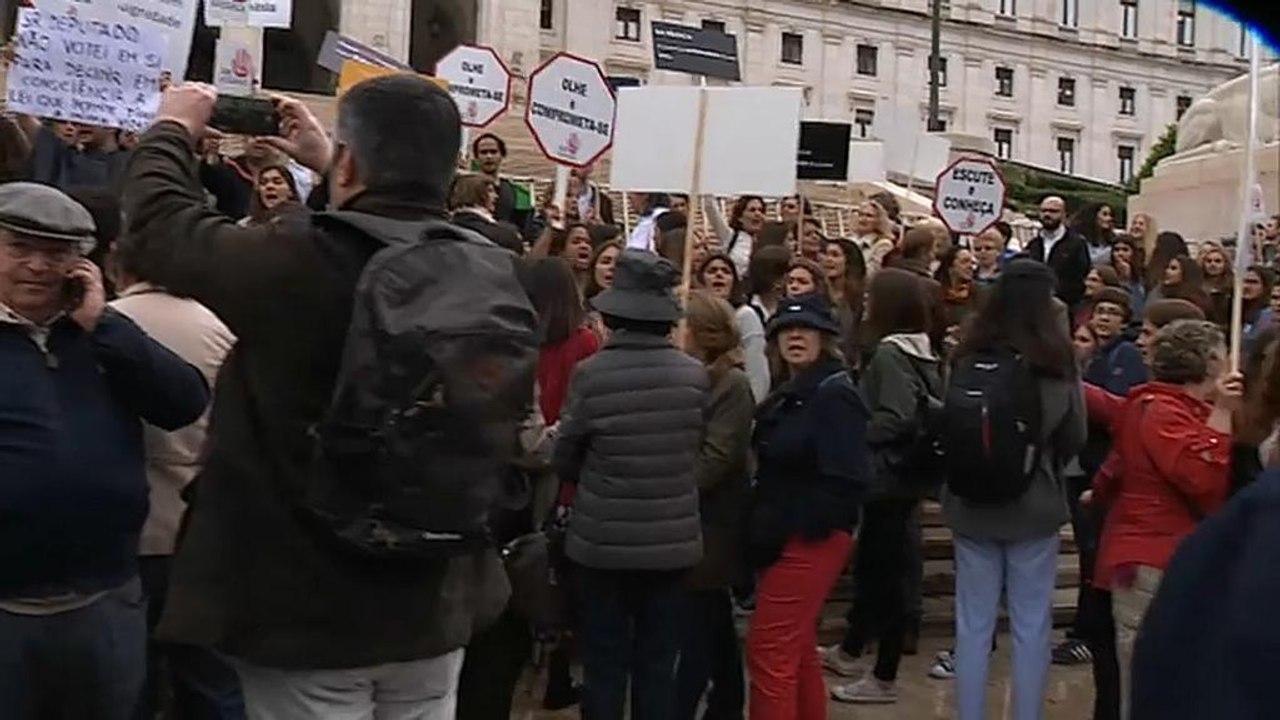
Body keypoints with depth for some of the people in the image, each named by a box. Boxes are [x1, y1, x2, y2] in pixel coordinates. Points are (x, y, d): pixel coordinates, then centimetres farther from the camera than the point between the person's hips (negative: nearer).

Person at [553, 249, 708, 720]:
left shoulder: (590, 373, -14)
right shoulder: (695, 375, -7)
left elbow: (563, 460, -3)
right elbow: (697, 451, 5)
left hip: (602, 542, -2)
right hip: (672, 541, 2)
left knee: (604, 669, 10)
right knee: (658, 669, 14)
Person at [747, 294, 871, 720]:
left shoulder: (834, 395, -14)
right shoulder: (788, 395, 14)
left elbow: (846, 479, -22)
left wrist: (803, 527, -18)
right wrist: (765, 526, 5)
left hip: (810, 539, -9)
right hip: (788, 537, 9)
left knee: (767, 650, -7)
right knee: (797, 651, 17)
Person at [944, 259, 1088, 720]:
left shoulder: (968, 351, -6)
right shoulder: (1055, 357, -11)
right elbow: (1075, 437, 1)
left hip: (971, 502, 2)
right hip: (1034, 504, -2)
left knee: (973, 624, 10)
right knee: (1031, 625, 10)